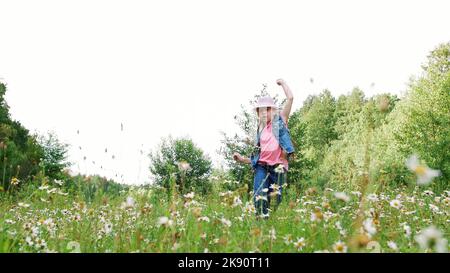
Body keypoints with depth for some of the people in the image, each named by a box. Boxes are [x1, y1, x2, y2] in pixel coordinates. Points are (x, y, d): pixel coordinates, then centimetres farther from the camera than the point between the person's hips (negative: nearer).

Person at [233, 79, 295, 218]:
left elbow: (290, 98, 4)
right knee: (259, 198, -16)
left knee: (276, 199, -3)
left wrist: (282, 83, 18)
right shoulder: (260, 131, 21)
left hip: (278, 167, -2)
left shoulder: (280, 120, 12)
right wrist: (242, 159, 9)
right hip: (262, 166, 3)